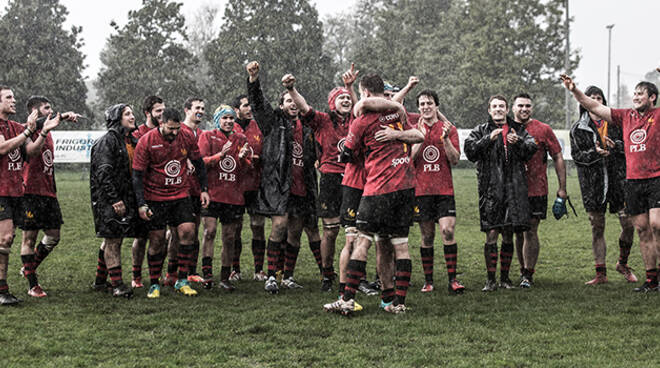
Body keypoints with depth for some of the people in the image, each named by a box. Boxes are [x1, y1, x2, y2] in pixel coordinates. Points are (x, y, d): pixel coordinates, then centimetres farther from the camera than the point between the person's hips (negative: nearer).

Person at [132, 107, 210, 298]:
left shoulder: (187, 137, -4)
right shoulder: (146, 142, -13)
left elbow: (199, 163, 12)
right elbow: (137, 175, -9)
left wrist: (204, 189, 8)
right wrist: (141, 204, -15)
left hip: (180, 195, 3)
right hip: (155, 198, -3)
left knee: (187, 232, -10)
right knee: (157, 240, 0)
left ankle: (182, 281, 1)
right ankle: (154, 285, 14)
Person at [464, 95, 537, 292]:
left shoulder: (519, 130, 15)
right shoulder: (481, 131, 8)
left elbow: (531, 150, 4)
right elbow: (470, 150, -6)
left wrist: (518, 142, -15)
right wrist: (488, 139, -18)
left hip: (514, 188, 2)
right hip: (490, 188, -2)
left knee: (508, 235, 8)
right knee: (491, 235, -6)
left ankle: (505, 277, 17)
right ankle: (491, 279, -1)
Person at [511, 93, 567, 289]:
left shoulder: (543, 130, 1)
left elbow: (558, 158, 4)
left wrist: (562, 187, 0)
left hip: (536, 190, -3)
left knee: (530, 231, -5)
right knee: (518, 233, 9)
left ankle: (528, 275, -1)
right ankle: (523, 270, 21)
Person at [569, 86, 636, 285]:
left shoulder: (615, 123, 9)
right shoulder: (578, 129, 6)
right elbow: (576, 155, 2)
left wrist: (615, 145, -11)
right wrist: (595, 153, -15)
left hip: (617, 179, 1)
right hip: (592, 183, -1)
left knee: (629, 224, -4)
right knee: (597, 228, 3)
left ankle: (622, 264, 19)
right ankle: (601, 273, 10)